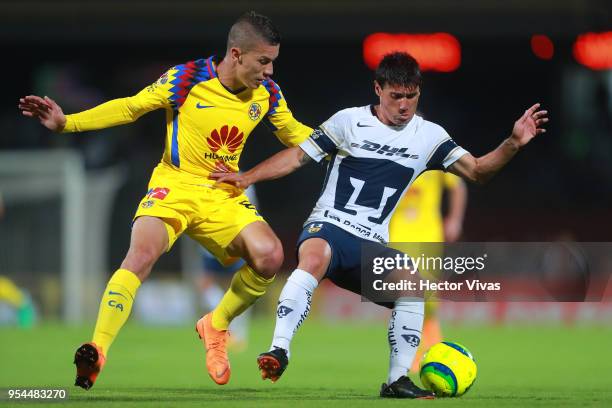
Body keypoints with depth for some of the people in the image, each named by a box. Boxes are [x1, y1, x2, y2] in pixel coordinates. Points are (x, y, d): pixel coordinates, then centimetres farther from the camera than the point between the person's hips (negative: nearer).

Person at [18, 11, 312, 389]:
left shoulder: (267, 93, -1)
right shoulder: (185, 79, -12)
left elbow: (294, 133, 18)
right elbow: (129, 108, -4)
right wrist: (66, 122, -13)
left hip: (224, 197, 4)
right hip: (175, 186, -4)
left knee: (269, 256, -19)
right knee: (141, 255, -29)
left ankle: (216, 326, 6)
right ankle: (96, 352, -29)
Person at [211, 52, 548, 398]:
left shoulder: (429, 135, 8)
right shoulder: (350, 121, 0)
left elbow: (476, 171, 5)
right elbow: (298, 156, 4)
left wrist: (513, 144, -11)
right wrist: (248, 177, -5)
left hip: (373, 246, 4)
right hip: (328, 227, -4)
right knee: (315, 258, -38)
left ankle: (398, 380, -10)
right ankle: (279, 352, -45)